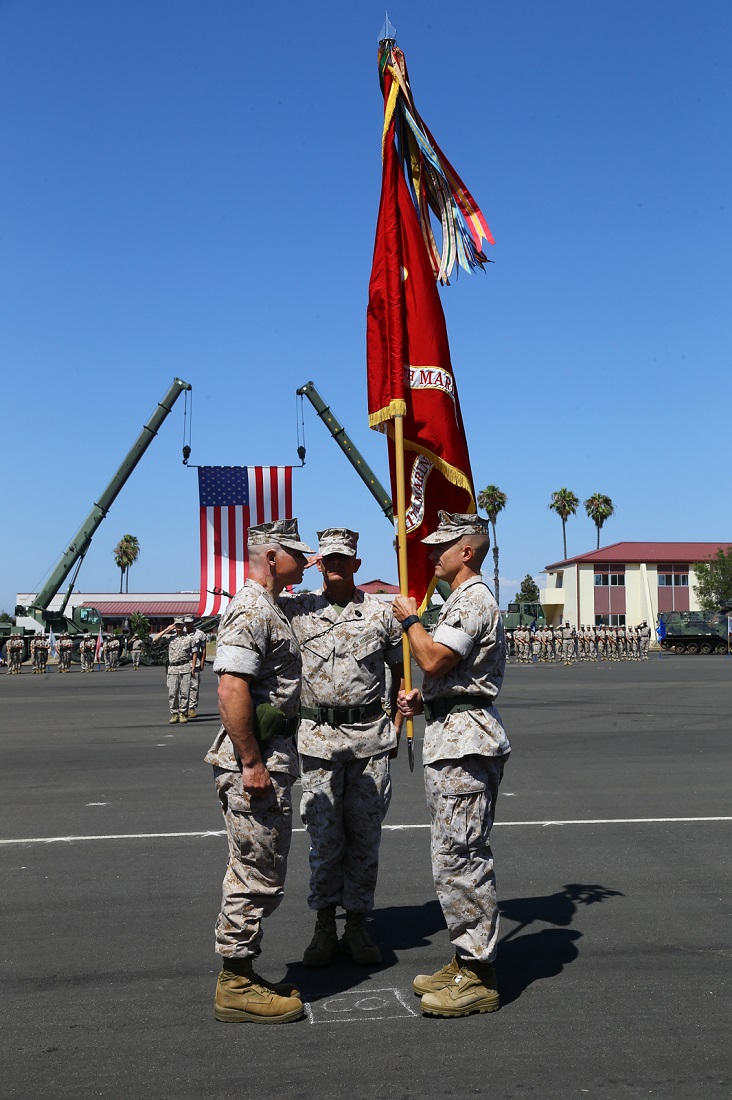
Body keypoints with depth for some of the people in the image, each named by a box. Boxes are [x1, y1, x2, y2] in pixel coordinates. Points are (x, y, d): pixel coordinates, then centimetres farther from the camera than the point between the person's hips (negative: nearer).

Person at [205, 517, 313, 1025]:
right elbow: (232, 689, -25)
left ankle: (241, 976, 26)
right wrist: (252, 764, -25)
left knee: (259, 873, 16)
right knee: (258, 878, -3)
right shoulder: (251, 611, -16)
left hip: (271, 758, 11)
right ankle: (237, 987, 8)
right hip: (256, 761, -11)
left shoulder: (269, 609, 17)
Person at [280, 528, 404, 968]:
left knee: (365, 835, 6)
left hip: (370, 737, 1)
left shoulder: (380, 613, 4)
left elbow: (400, 672, 12)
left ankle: (358, 924, 18)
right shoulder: (296, 609, 3)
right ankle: (324, 926, 16)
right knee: (324, 836, 4)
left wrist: (396, 728, 9)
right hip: (317, 737, 0)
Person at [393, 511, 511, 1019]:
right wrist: (423, 699, 11)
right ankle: (466, 961, 24)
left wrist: (410, 619, -6)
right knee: (457, 857, 15)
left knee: (461, 858, -8)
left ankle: (479, 978, -1)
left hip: (463, 741, -11)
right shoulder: (467, 600, 22)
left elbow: (433, 659, -22)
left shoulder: (473, 601, -14)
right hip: (454, 736, 11)